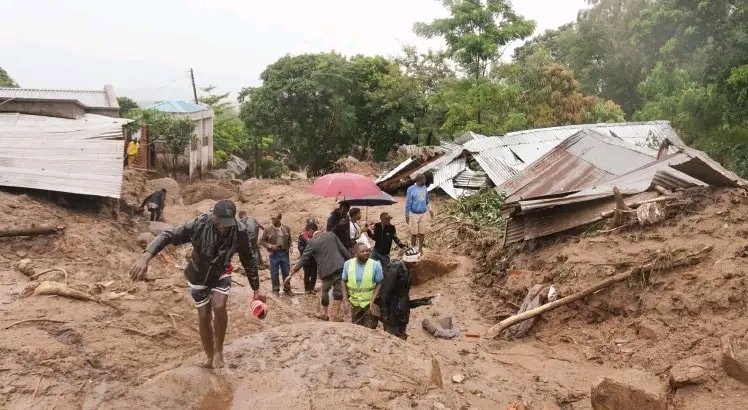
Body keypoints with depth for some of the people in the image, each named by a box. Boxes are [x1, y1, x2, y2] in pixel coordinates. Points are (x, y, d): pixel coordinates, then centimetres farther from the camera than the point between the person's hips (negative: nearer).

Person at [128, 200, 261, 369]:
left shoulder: (240, 232, -27)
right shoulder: (199, 225, -33)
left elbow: (249, 261, -13)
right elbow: (167, 236, -34)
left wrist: (256, 289, -6)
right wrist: (145, 258, -49)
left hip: (221, 274, 0)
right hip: (198, 276, 0)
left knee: (219, 307, -23)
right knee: (204, 317, 4)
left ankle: (218, 350, -1)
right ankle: (210, 358, 26)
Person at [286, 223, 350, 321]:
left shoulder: (312, 242, -5)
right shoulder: (331, 234, 6)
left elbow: (303, 260, -6)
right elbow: (343, 249, 7)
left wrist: (291, 274, -2)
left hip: (326, 270, -2)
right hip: (339, 266, 2)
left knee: (325, 290, 18)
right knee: (338, 290, 8)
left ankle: (324, 313, 30)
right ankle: (335, 315, 10)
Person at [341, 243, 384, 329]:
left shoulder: (375, 265, -16)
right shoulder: (348, 264, -8)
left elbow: (379, 283, -9)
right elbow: (344, 282, 2)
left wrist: (372, 301, -17)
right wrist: (346, 300, -4)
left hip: (370, 303, -3)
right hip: (354, 303, 3)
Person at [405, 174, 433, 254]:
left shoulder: (424, 187, 1)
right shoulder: (411, 189, -13)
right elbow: (408, 203, -9)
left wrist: (429, 210, 17)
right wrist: (407, 215, -8)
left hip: (423, 214, 4)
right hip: (414, 214, -4)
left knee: (422, 232, 9)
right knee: (414, 233, 3)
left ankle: (420, 249, 21)